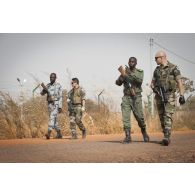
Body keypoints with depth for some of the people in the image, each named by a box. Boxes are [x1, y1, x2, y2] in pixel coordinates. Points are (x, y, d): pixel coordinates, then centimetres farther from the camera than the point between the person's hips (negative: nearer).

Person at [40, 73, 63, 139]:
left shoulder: (58, 86, -4)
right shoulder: (48, 85, 11)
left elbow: (60, 97, -6)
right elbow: (42, 93, 1)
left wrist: (60, 107, -12)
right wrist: (44, 88, -21)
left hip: (56, 104, -6)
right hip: (50, 104, 6)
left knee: (52, 118, -20)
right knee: (54, 119, 11)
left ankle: (49, 133, -30)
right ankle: (59, 134, 23)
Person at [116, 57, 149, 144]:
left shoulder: (140, 72, 4)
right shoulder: (125, 72, 10)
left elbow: (140, 80, -17)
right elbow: (118, 83, 0)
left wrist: (130, 73, -26)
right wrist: (122, 75, -19)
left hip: (136, 97, -2)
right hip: (126, 97, 2)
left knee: (139, 117, -1)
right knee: (125, 117, -10)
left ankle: (144, 133, 24)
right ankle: (127, 136, -9)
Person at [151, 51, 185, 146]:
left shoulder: (173, 68, -3)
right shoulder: (157, 70, 14)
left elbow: (179, 83, -7)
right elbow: (152, 83, 19)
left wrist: (182, 95, -14)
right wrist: (153, 88, -5)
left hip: (170, 96, -6)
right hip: (159, 96, 6)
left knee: (168, 116, -17)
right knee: (162, 117, 6)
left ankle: (167, 137, -25)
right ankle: (166, 137, 14)